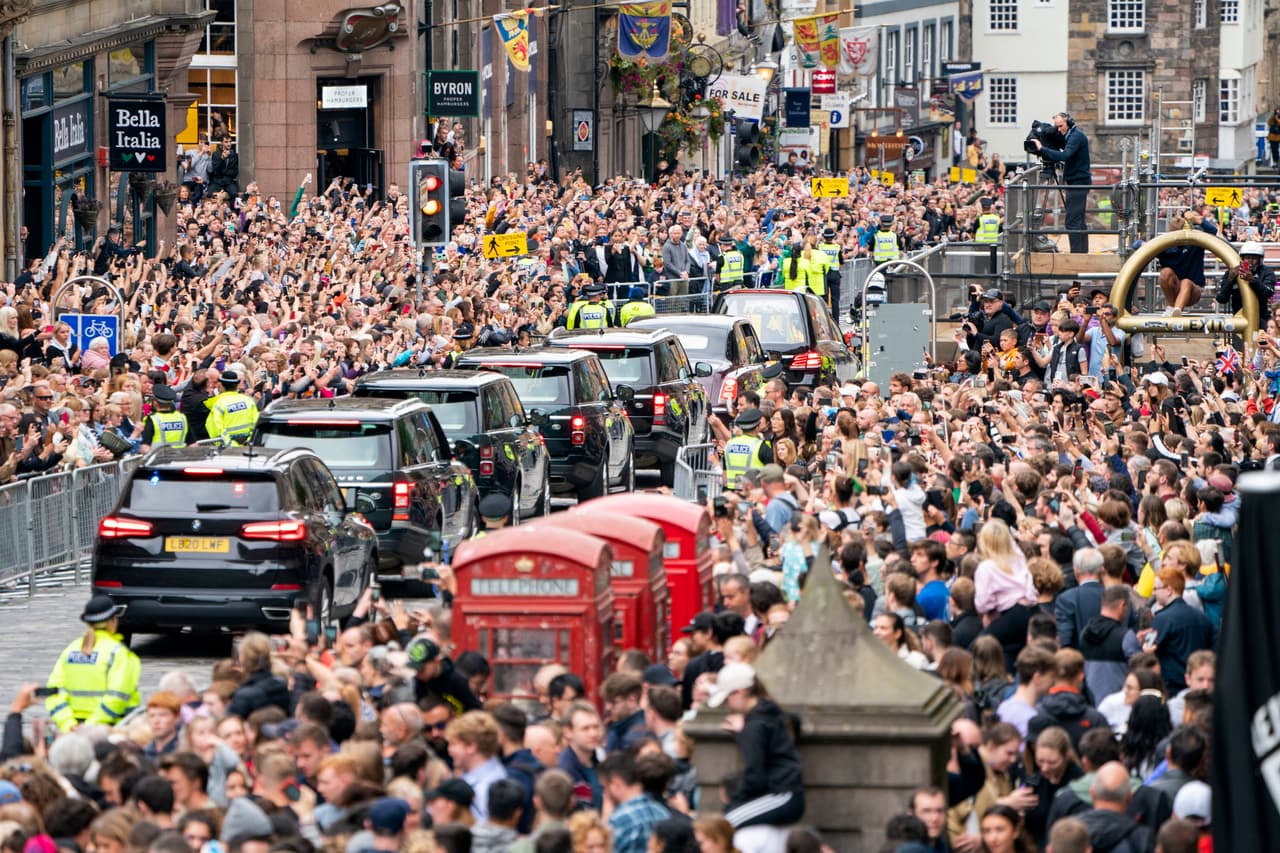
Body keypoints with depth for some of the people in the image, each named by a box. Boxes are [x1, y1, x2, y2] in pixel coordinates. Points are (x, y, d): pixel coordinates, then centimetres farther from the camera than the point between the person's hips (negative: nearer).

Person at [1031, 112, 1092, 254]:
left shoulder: (1076, 136, -15)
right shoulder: (1073, 135, 16)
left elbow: (1064, 156, -29)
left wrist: (1042, 149, -27)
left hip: (1077, 182, -11)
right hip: (1080, 182, 11)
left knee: (1073, 222, -12)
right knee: (1078, 221, 15)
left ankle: (1077, 253, -14)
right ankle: (1082, 252, 20)